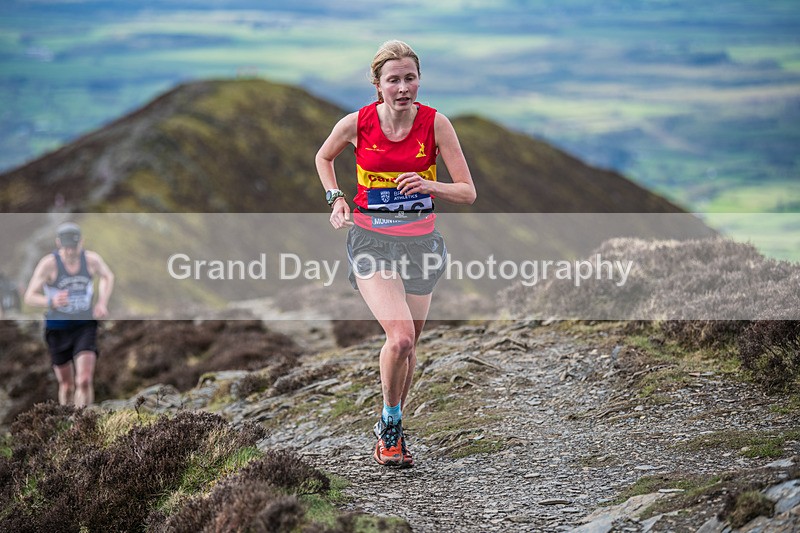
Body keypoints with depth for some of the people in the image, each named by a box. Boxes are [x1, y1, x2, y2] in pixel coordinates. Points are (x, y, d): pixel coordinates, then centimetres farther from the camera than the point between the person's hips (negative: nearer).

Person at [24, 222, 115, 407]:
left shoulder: (92, 260, -9)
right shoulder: (49, 264, -18)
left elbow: (108, 277, 14)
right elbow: (29, 297, -20)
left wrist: (102, 301, -1)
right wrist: (51, 302, -39)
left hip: (85, 325, 1)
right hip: (58, 328, -1)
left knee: (85, 381, -16)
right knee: (66, 385, 9)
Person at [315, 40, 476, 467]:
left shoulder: (435, 123, -9)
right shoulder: (357, 124, -9)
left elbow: (468, 193, -7)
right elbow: (323, 158, 14)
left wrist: (429, 186, -24)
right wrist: (336, 200, 1)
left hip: (420, 240, 2)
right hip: (371, 239, -2)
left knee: (408, 345, 10)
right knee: (399, 337, -21)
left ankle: (391, 428, 34)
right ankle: (390, 425, 2)